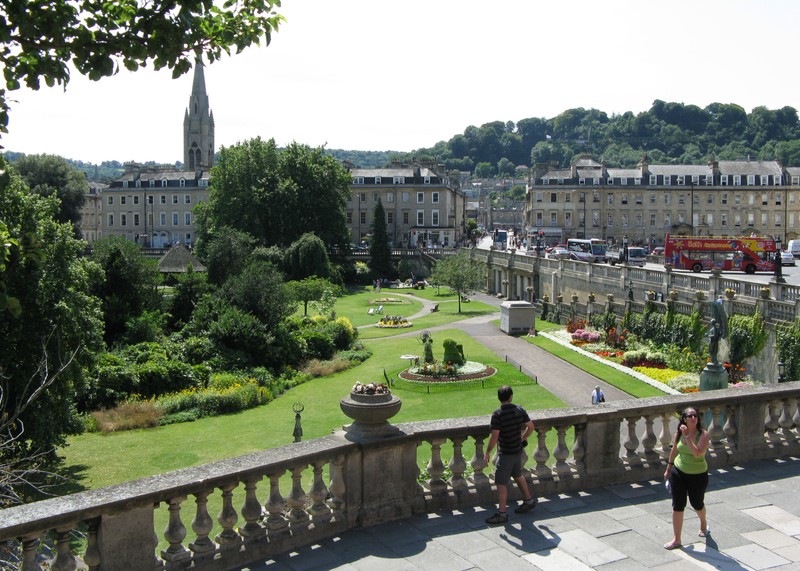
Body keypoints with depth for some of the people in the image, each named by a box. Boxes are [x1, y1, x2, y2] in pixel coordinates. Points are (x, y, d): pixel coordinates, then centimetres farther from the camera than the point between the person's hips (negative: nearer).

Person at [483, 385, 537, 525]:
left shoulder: (497, 414, -21)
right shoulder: (519, 410, -1)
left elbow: (494, 437, -23)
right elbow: (530, 426, 9)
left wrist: (487, 453, -11)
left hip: (506, 453, -7)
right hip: (518, 450, 7)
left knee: (501, 483, 1)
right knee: (517, 475, 27)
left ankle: (501, 514, 5)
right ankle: (529, 500, 41)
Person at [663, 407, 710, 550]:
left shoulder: (703, 434, -18)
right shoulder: (679, 433, -5)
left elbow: (698, 453, -33)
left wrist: (687, 436, -31)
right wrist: (669, 468, 17)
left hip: (698, 475, -3)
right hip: (678, 473, 3)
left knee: (697, 504, 17)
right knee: (677, 506, 2)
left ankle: (703, 523, 52)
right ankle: (676, 539, 11)